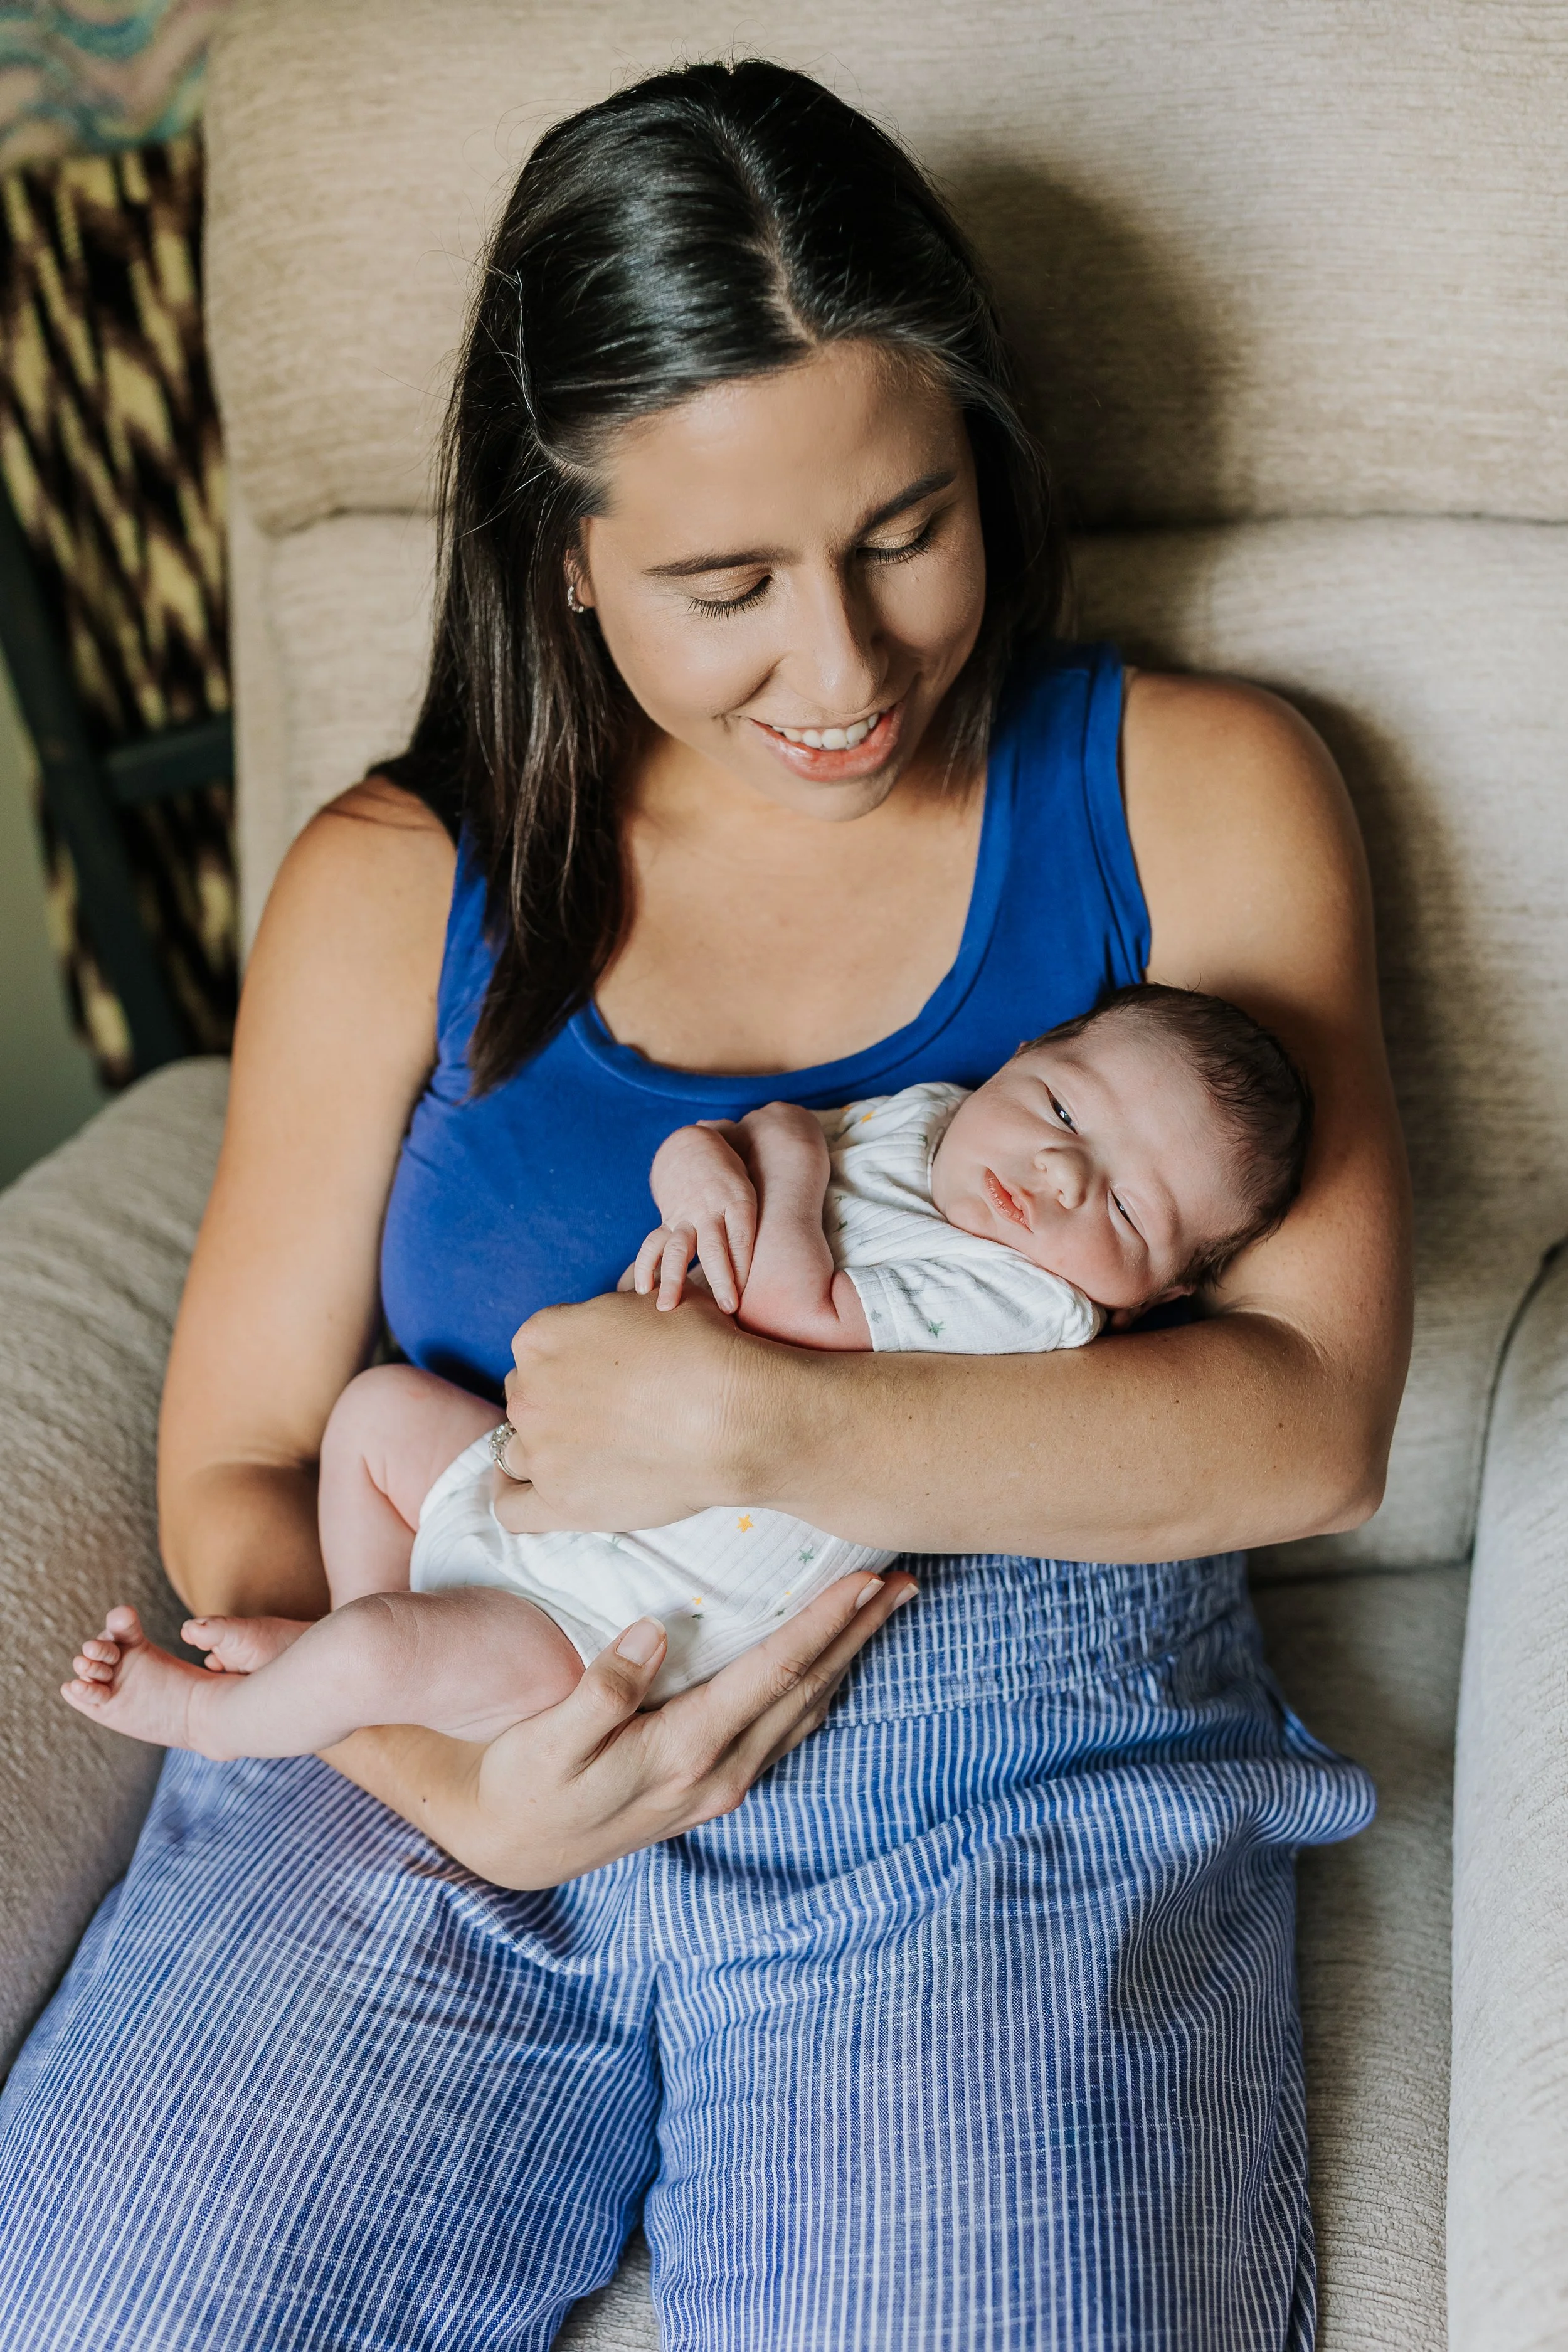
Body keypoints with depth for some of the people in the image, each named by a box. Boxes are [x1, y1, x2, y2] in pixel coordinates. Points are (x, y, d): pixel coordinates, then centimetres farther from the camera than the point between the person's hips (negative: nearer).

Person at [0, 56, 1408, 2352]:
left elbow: (1316, 1418, -4)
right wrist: (452, 1781, -11)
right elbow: (239, 1470, 10)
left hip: (1013, 1775, -1)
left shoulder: (1195, 792, 6)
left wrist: (765, 1424, -15)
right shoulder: (395, 884, 10)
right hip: (477, 1751, 2)